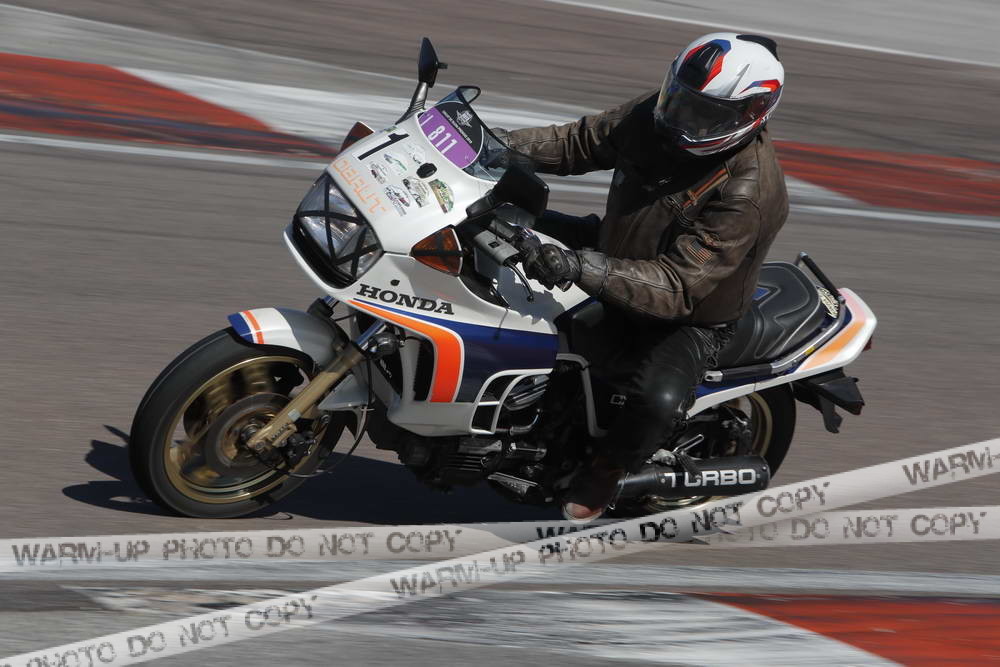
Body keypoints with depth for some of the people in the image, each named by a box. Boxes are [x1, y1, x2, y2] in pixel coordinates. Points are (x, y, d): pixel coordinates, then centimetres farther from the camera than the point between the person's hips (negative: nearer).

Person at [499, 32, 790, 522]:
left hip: (690, 319, -7)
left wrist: (582, 268, -52)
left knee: (657, 402, -35)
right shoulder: (654, 116, -14)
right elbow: (580, 142, 1)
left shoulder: (748, 196, -34)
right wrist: (503, 145, -16)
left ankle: (608, 466, 1)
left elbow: (677, 288, -40)